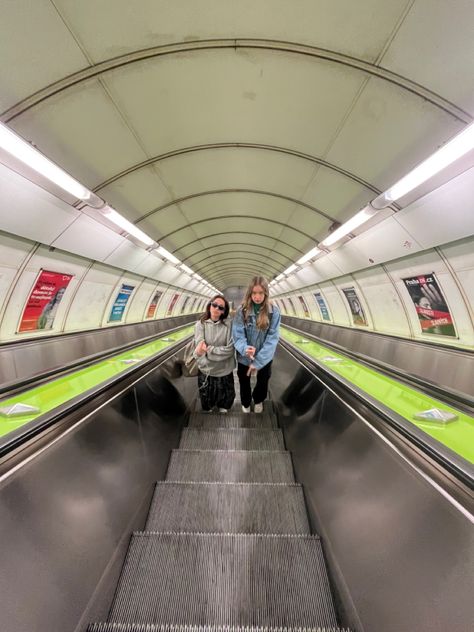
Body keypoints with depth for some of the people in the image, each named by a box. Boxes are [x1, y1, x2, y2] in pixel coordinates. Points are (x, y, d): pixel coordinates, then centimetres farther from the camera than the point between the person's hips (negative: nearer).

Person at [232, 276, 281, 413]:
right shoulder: (242, 311, -14)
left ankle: (258, 400, 60)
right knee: (244, 384, 23)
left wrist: (258, 361, -22)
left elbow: (272, 338, -17)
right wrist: (244, 348, -36)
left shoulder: (273, 311, -15)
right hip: (244, 358, 0)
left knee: (262, 383, 25)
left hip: (265, 358, 0)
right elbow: (237, 334, -15)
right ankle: (246, 404, 57)